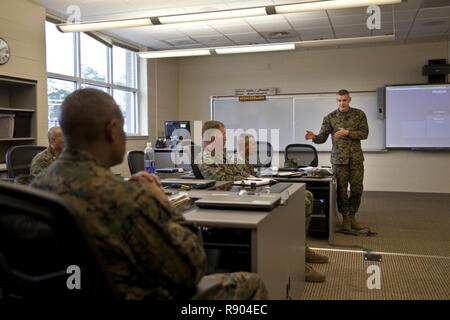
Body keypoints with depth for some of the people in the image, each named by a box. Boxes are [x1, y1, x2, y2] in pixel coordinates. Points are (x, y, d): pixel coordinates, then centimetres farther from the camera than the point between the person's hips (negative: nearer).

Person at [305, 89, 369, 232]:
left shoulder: (359, 114, 3)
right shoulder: (330, 117, 1)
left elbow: (364, 133, -3)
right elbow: (322, 138, 0)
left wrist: (347, 132, -16)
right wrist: (314, 137, -22)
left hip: (356, 158, 1)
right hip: (339, 158, -1)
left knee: (357, 189, 4)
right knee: (341, 189, 0)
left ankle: (352, 216, 19)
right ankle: (345, 218, 14)